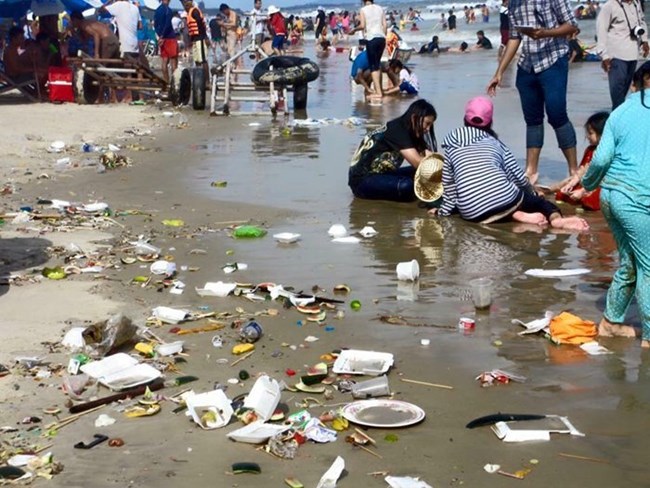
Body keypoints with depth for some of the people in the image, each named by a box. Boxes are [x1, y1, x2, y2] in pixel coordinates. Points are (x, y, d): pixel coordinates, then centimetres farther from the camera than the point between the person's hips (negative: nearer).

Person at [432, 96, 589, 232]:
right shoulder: (495, 143, 18)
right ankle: (556, 217, -8)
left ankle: (515, 215, 1)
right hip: (504, 199, -1)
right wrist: (533, 193, 34)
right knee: (538, 200, 26)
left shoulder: (451, 146, 17)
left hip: (473, 215, 1)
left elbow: (449, 185, 17)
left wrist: (444, 210, 32)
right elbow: (518, 177, 16)